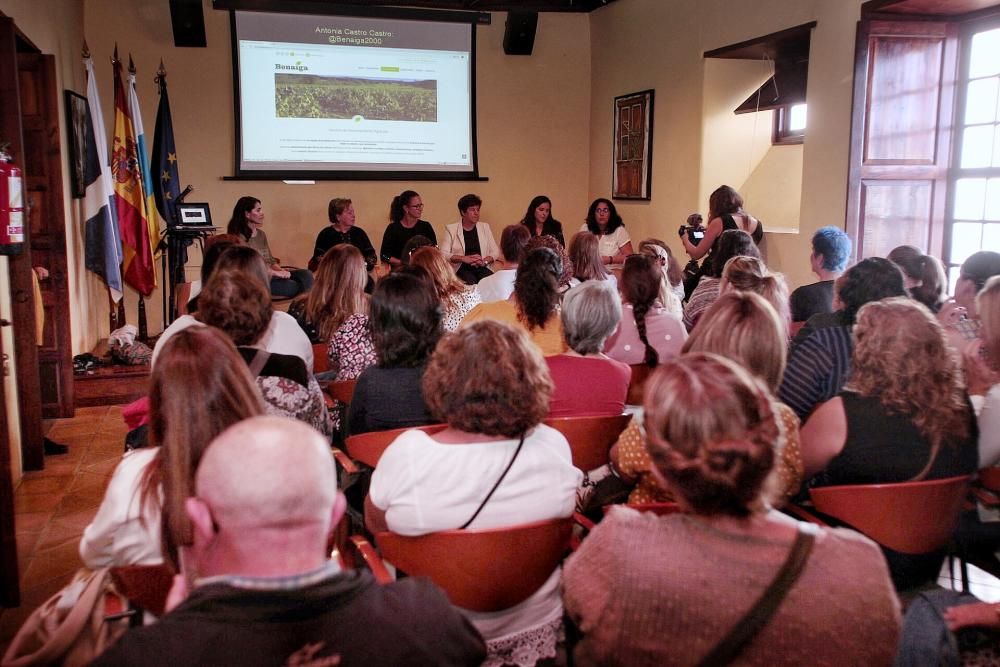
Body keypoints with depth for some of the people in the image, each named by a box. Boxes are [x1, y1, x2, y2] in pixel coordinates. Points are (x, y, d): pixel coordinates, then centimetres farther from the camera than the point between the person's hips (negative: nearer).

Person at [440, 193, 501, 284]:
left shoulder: (485, 227, 16)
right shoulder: (451, 229, 6)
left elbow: (495, 251, 13)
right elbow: (443, 254, -3)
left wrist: (485, 261, -8)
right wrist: (464, 258, -16)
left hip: (481, 268, 3)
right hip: (461, 268, -3)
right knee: (471, 281, -35)